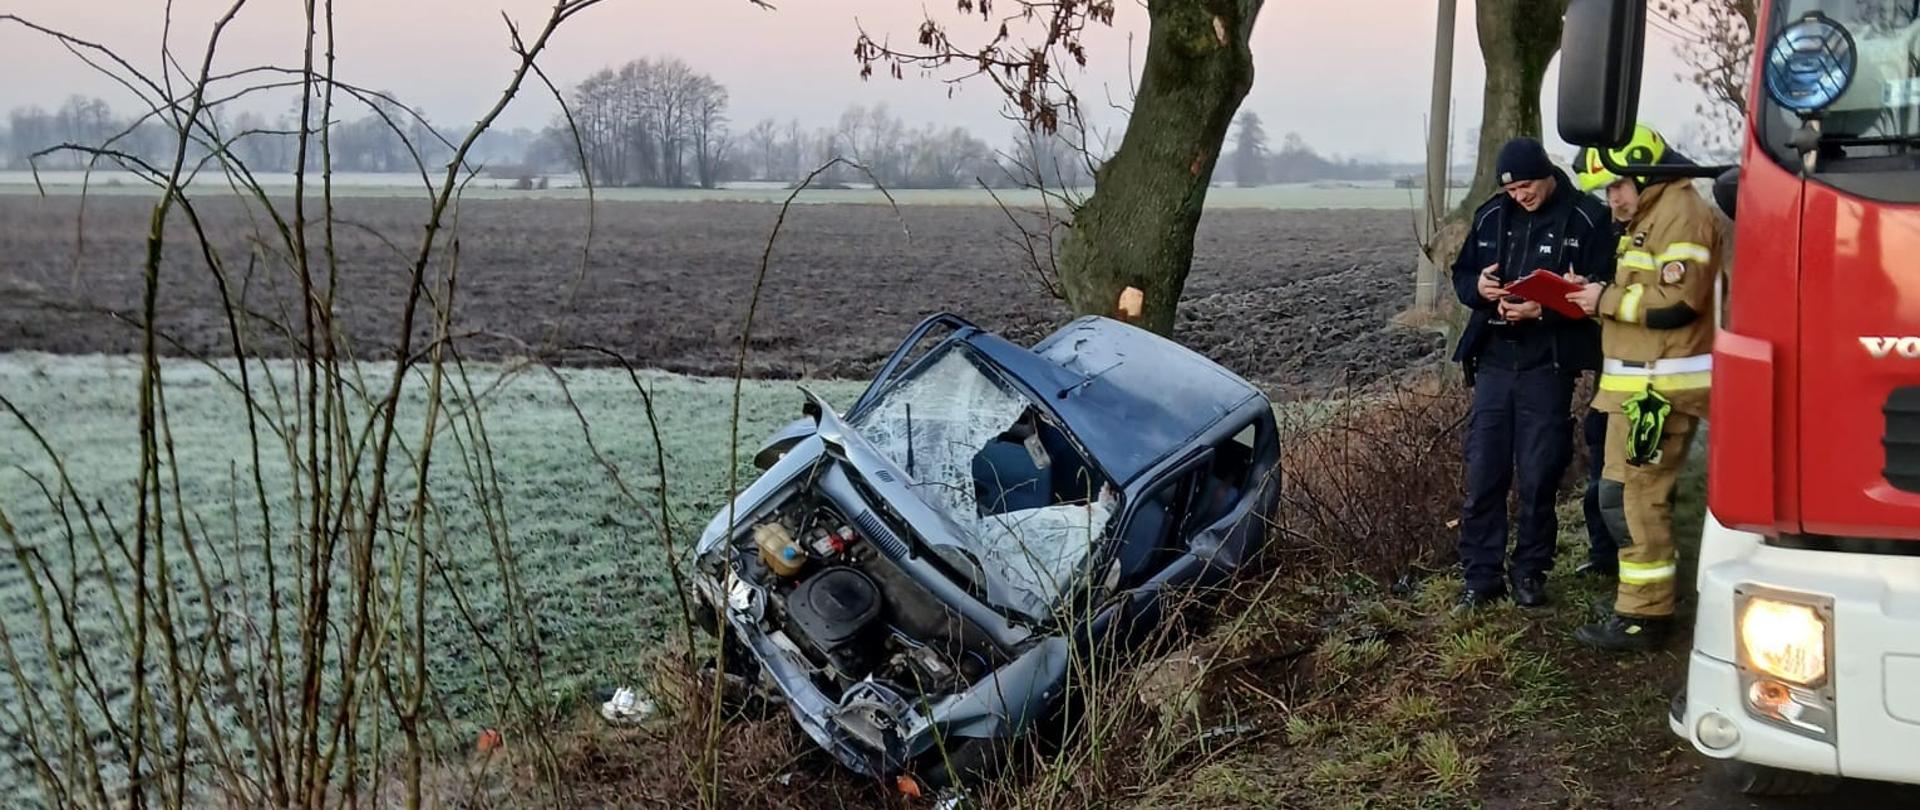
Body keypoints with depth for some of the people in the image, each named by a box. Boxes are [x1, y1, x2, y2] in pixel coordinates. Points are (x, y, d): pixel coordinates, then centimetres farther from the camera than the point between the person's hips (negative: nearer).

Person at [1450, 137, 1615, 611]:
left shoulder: (1586, 219, -6)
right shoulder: (1491, 215, 9)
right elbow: (1461, 274, 16)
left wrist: (1543, 310, -23)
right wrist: (1478, 287, -7)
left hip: (1548, 366, -4)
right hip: (1494, 359, 4)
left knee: (1538, 477, 4)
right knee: (1483, 473, 4)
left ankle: (1530, 572, 19)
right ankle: (1482, 574, 13)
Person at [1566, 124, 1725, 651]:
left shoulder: (1681, 214, -12)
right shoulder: (1650, 217, 21)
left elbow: (1679, 302, -21)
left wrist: (1609, 300, -12)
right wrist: (1604, 300, 9)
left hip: (1659, 388, -11)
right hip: (1642, 384, 11)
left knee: (1634, 497, -9)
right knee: (1638, 495, 17)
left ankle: (1642, 617, -4)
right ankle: (1645, 596, 27)